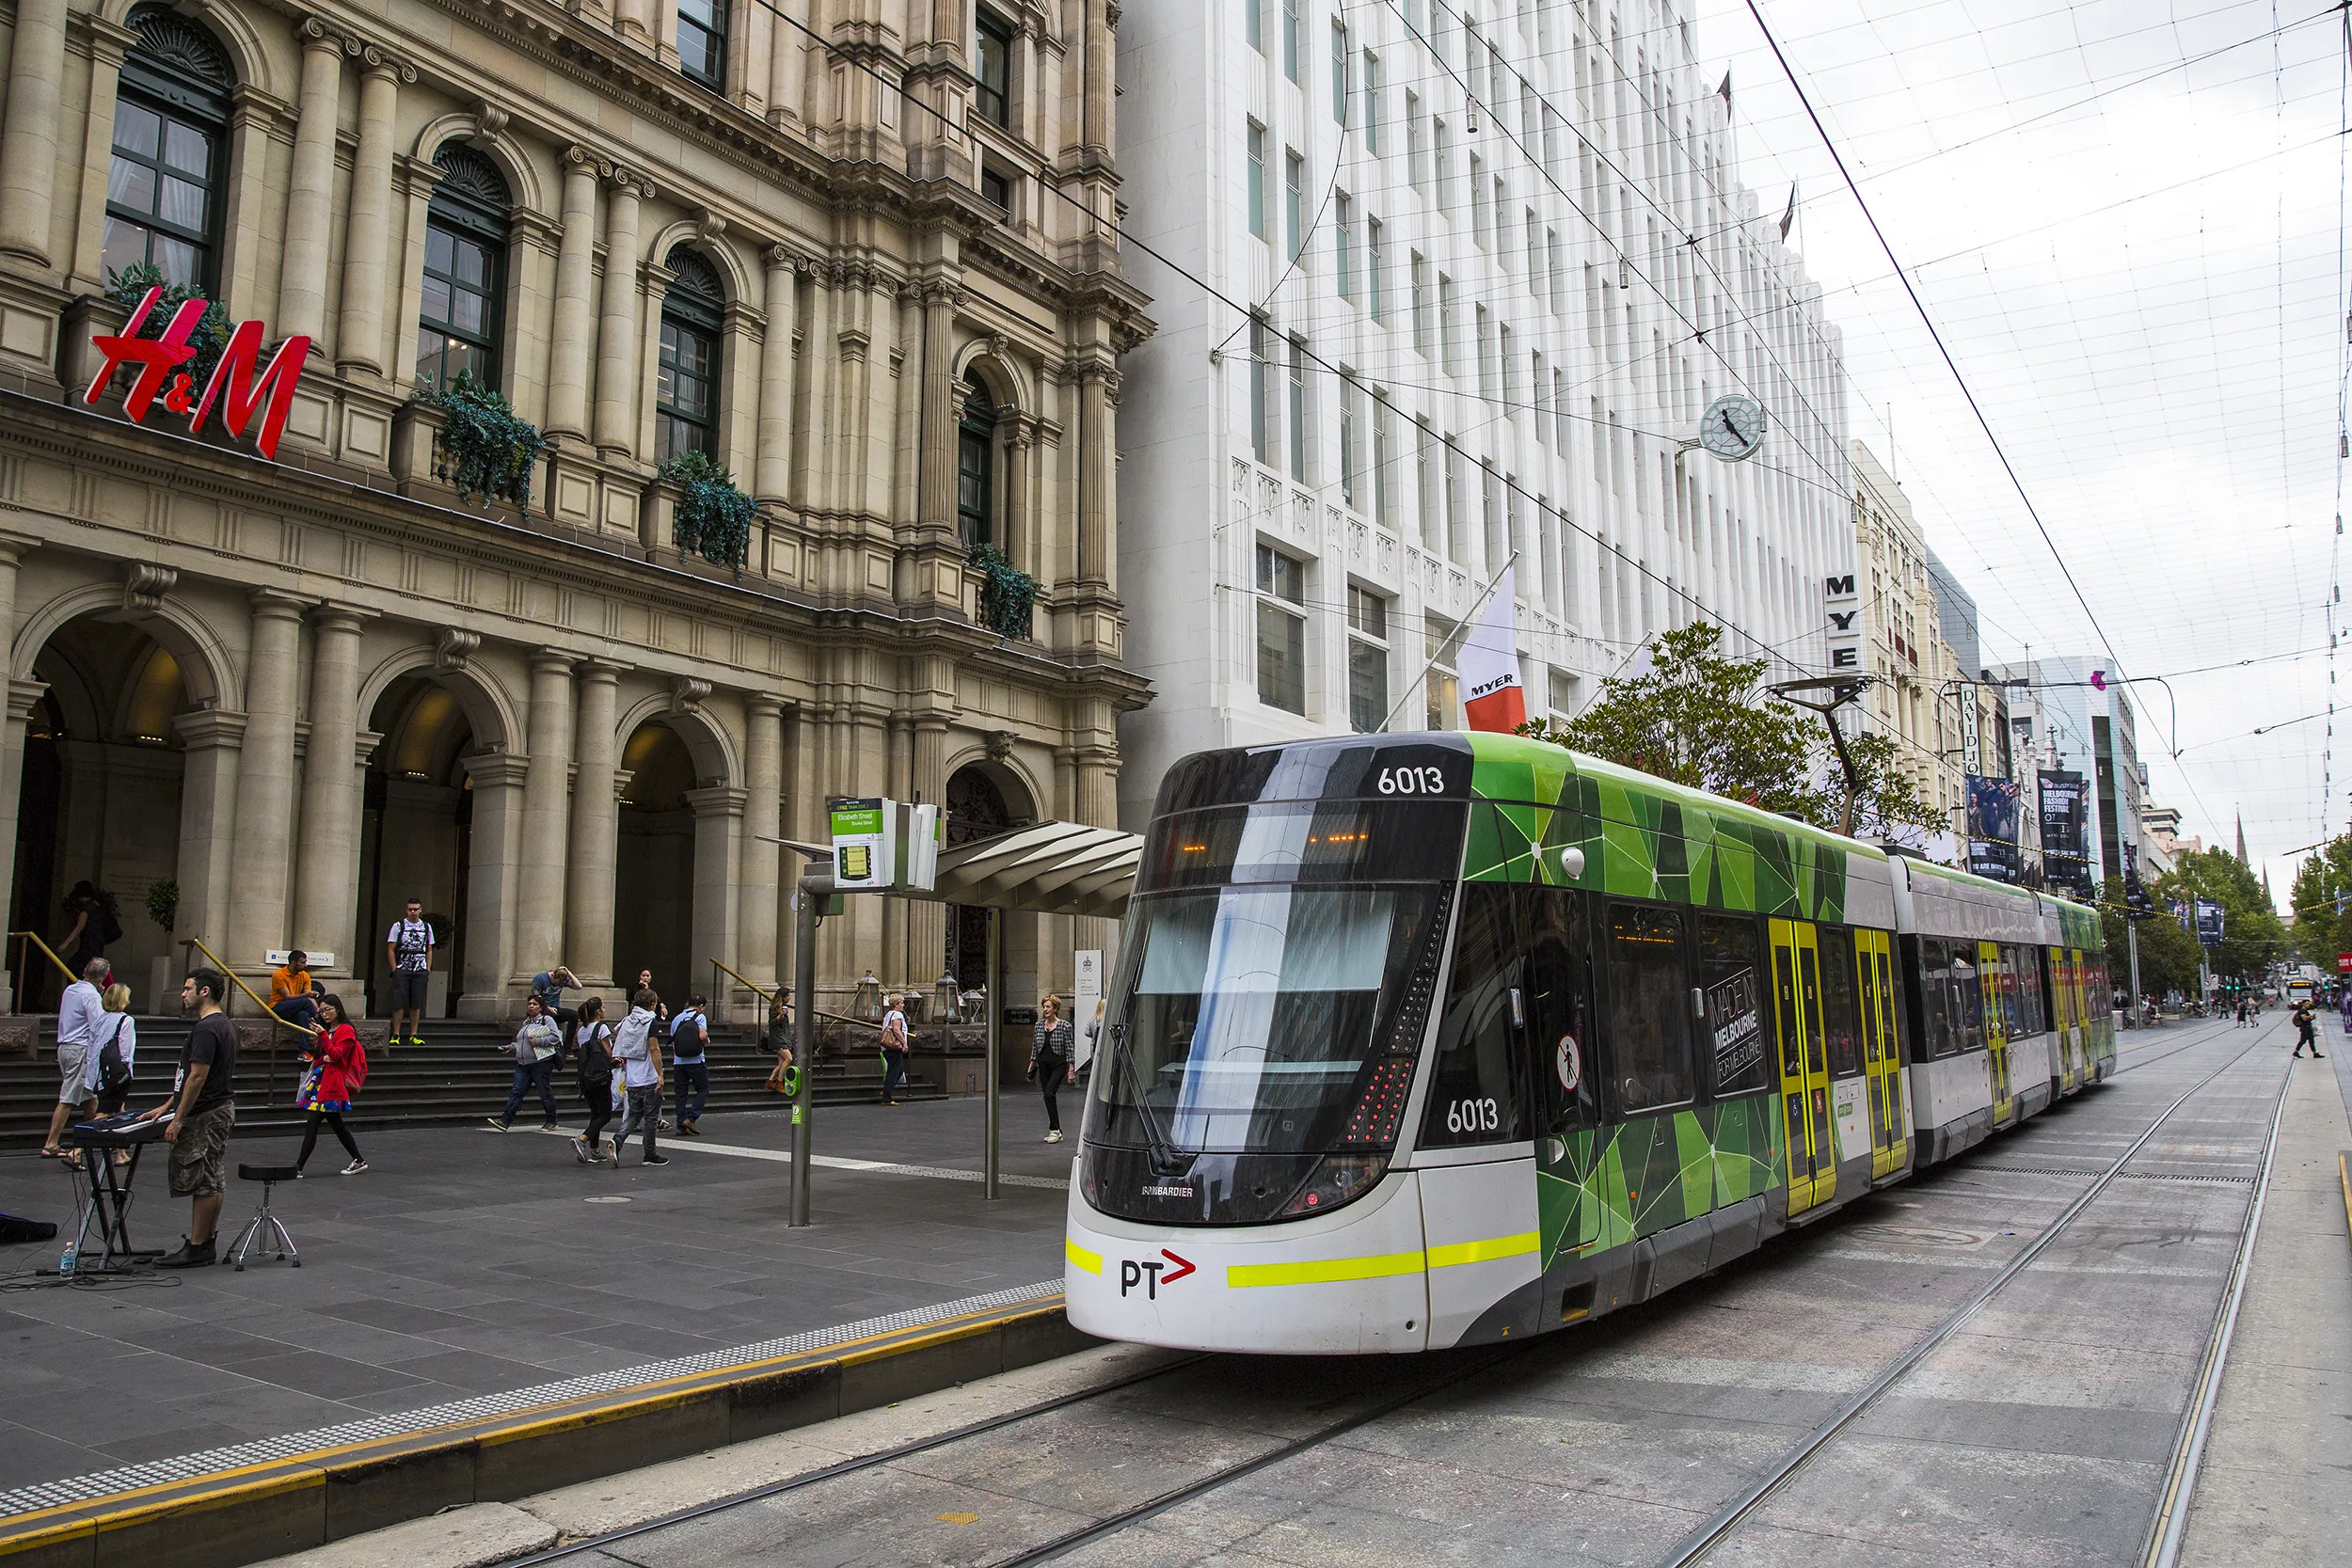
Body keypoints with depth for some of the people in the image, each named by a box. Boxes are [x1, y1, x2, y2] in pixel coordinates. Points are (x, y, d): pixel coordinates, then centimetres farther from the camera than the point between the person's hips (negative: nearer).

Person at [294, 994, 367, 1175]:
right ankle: (359, 1160, 16)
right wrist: (322, 1059, -5)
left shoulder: (346, 1030, -6)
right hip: (321, 1082, 9)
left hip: (332, 1084, -9)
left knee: (312, 1124, -11)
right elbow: (316, 1059, 19)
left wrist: (323, 1035, -27)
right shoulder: (326, 1030, 20)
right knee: (336, 1124, 11)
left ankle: (298, 1167, -11)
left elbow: (336, 1055, -18)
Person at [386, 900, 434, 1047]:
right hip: (402, 970, -2)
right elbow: (390, 950, 1)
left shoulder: (427, 926, 11)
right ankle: (395, 1035, 1)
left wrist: (428, 970, 6)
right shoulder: (398, 926, 2)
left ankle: (414, 1035, 8)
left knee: (417, 1005, 3)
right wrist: (395, 970, -6)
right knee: (399, 1003, -6)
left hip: (421, 972, 2)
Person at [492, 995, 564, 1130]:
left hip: (541, 1063, -7)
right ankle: (505, 1121, -6)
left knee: (545, 1092, 1)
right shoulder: (526, 1023, 21)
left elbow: (555, 1037, -13)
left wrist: (538, 1041, -18)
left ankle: (551, 1122, 12)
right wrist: (512, 1047, 17)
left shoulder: (546, 1020, -2)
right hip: (523, 1063, 7)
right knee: (516, 1092, -2)